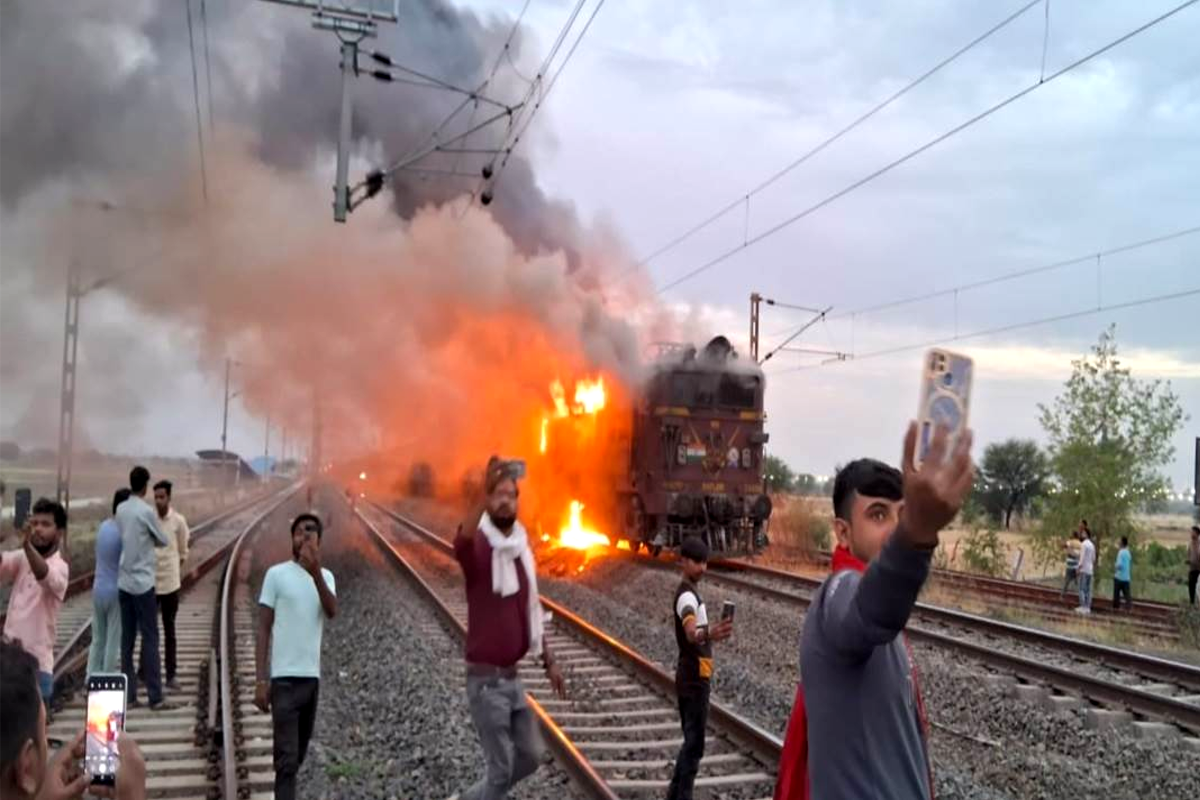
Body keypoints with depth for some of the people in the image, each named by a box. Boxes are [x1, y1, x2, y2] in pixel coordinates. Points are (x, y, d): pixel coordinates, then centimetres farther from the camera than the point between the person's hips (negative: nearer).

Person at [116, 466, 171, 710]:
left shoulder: (120, 510, 7)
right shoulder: (146, 511, -13)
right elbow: (163, 541, 1)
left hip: (124, 582, 6)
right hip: (142, 582, -6)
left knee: (127, 638, 8)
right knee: (150, 638, -2)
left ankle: (129, 696, 10)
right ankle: (155, 697, -1)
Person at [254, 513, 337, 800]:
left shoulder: (326, 576, 8)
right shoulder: (276, 574, -4)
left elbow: (332, 611, -13)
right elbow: (263, 630, -4)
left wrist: (316, 573, -27)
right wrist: (261, 680, -10)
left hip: (312, 677, 5)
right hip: (285, 679, -5)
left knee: (298, 756, 15)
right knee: (287, 759, -9)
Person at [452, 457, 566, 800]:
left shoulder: (522, 549, 7)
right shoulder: (478, 546, -14)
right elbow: (461, 543, -41)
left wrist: (548, 661, 17)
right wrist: (485, 497, -55)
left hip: (512, 677, 7)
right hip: (486, 680, -7)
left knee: (530, 756, 17)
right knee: (501, 769, 0)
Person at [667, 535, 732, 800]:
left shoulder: (687, 592, 13)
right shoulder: (687, 595, -19)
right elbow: (691, 633, -41)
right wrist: (708, 634, -59)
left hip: (689, 677, 10)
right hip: (694, 679, -10)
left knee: (690, 741, 17)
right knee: (694, 745, -7)